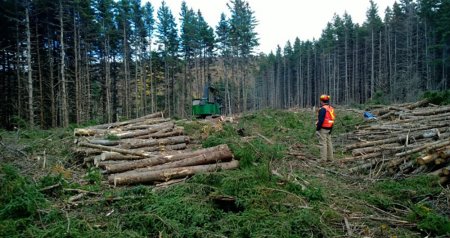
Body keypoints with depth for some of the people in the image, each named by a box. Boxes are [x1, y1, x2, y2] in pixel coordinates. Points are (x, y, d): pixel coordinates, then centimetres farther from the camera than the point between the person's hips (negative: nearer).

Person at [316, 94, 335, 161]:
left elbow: (321, 120, -20)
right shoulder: (331, 109, 13)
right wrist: (331, 129, 17)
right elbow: (332, 119, 15)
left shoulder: (323, 109, -15)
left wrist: (317, 128, -13)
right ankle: (330, 158, 20)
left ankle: (323, 158, -5)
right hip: (329, 128, 9)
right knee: (329, 142, 14)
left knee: (323, 143, -6)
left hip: (323, 128, -9)